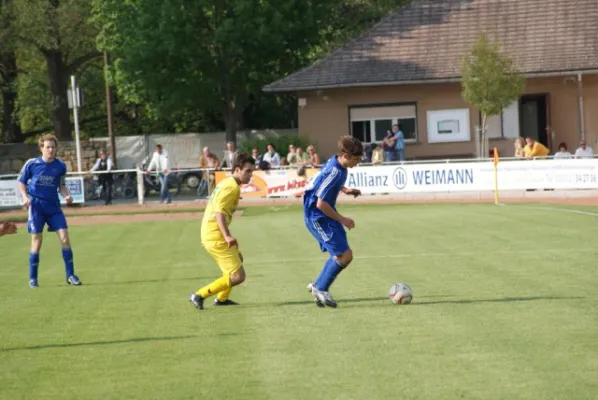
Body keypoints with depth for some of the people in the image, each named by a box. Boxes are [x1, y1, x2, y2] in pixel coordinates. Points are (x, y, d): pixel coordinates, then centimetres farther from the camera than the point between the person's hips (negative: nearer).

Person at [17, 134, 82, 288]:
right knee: (36, 241, -2)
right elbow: (21, 181, 5)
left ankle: (70, 275, 4)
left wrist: (67, 196, -6)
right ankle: (32, 278, 9)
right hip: (36, 205, -2)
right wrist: (25, 197, -11)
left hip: (53, 206, 2)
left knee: (64, 237, -6)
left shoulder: (61, 166, 2)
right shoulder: (32, 164, -6)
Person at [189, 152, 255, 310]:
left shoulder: (226, 183, 15)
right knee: (238, 276, -10)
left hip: (209, 233, 11)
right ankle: (200, 295, -6)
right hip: (216, 237, -11)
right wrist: (227, 236, -39)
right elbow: (219, 212, -28)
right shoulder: (232, 187, -16)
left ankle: (222, 298, 38)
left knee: (238, 259, 33)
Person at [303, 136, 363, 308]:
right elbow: (321, 204, -27)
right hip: (318, 217, -10)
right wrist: (342, 220, -17)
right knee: (345, 255, -11)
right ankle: (321, 288, 3)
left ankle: (318, 286, 26)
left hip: (326, 215, 10)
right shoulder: (335, 172, -27)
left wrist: (345, 190, 10)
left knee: (340, 255, 15)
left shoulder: (335, 162, 1)